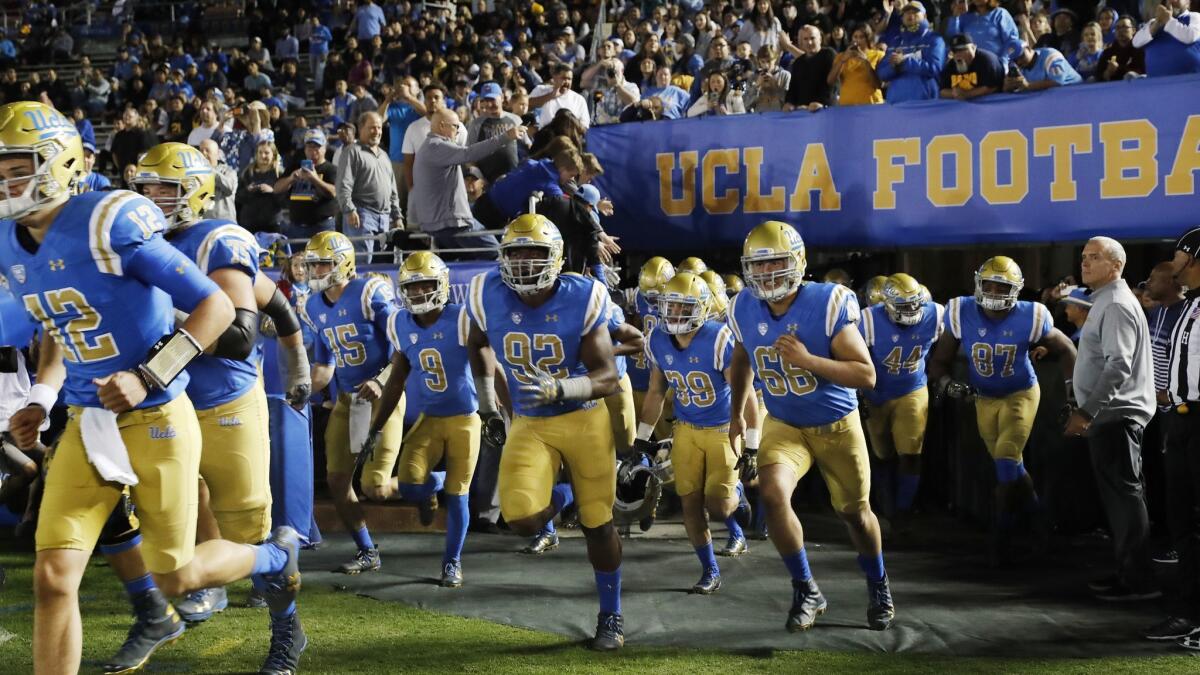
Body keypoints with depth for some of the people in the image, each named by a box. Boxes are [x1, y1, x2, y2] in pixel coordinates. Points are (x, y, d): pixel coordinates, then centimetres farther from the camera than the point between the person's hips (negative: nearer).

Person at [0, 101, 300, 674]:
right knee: (53, 579, -5)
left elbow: (216, 308, -17)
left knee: (175, 577, 8)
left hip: (155, 421, -6)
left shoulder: (109, 224, -20)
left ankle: (275, 555, 39)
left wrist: (148, 379, -23)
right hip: (87, 424, 6)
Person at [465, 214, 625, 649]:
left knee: (597, 524, 6)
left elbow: (608, 378, -17)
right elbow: (477, 345, 14)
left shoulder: (580, 301, -18)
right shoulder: (489, 298, -11)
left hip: (584, 419, -1)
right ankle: (563, 496, 19)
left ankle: (611, 615, 28)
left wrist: (559, 389, -35)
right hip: (529, 424, 2)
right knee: (522, 519, -19)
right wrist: (486, 401, 20)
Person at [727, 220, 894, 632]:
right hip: (783, 424, 2)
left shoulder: (828, 305, -24)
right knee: (773, 493, -24)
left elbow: (867, 376, -25)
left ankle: (878, 586, 42)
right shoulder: (744, 310, -10)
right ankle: (806, 592, -7)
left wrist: (807, 359, -37)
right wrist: (736, 414, 20)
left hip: (837, 424, -2)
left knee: (854, 512, 13)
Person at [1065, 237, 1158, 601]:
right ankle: (1129, 572, 18)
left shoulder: (1117, 305, -13)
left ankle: (1138, 581, -9)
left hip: (1115, 415, -11)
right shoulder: (1104, 303, 20)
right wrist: (1087, 411, 24)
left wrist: (1087, 411, -25)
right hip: (1109, 415, 11)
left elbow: (1118, 366, -23)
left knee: (1123, 495, -10)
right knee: (1120, 494, 12)